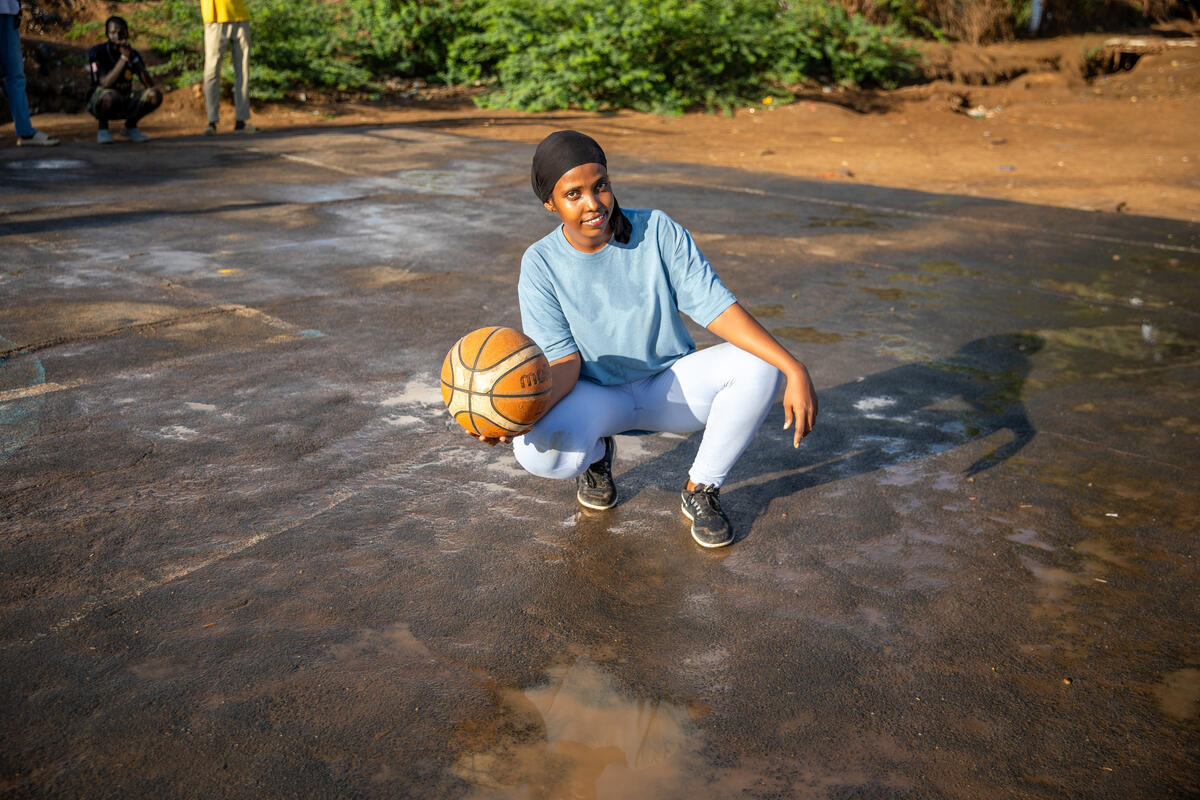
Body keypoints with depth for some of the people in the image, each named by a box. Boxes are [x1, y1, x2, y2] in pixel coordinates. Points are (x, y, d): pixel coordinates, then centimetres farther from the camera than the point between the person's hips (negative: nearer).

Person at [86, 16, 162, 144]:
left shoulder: (133, 54, -1)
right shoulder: (97, 52, -15)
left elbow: (150, 84, -13)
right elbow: (105, 84, -29)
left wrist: (134, 59, -24)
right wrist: (123, 58, -29)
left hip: (124, 104, 4)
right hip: (100, 103, -4)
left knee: (155, 94, -19)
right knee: (110, 95, -40)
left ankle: (130, 126, 5)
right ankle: (102, 128, -7)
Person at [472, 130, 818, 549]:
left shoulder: (659, 231, -14)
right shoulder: (541, 264, -13)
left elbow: (716, 306, -18)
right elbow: (564, 360, -18)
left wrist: (794, 368, -28)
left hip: (673, 384, 1)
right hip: (596, 396, -1)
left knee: (758, 364, -27)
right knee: (536, 448, -33)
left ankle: (701, 490, -5)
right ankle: (596, 454, 8)